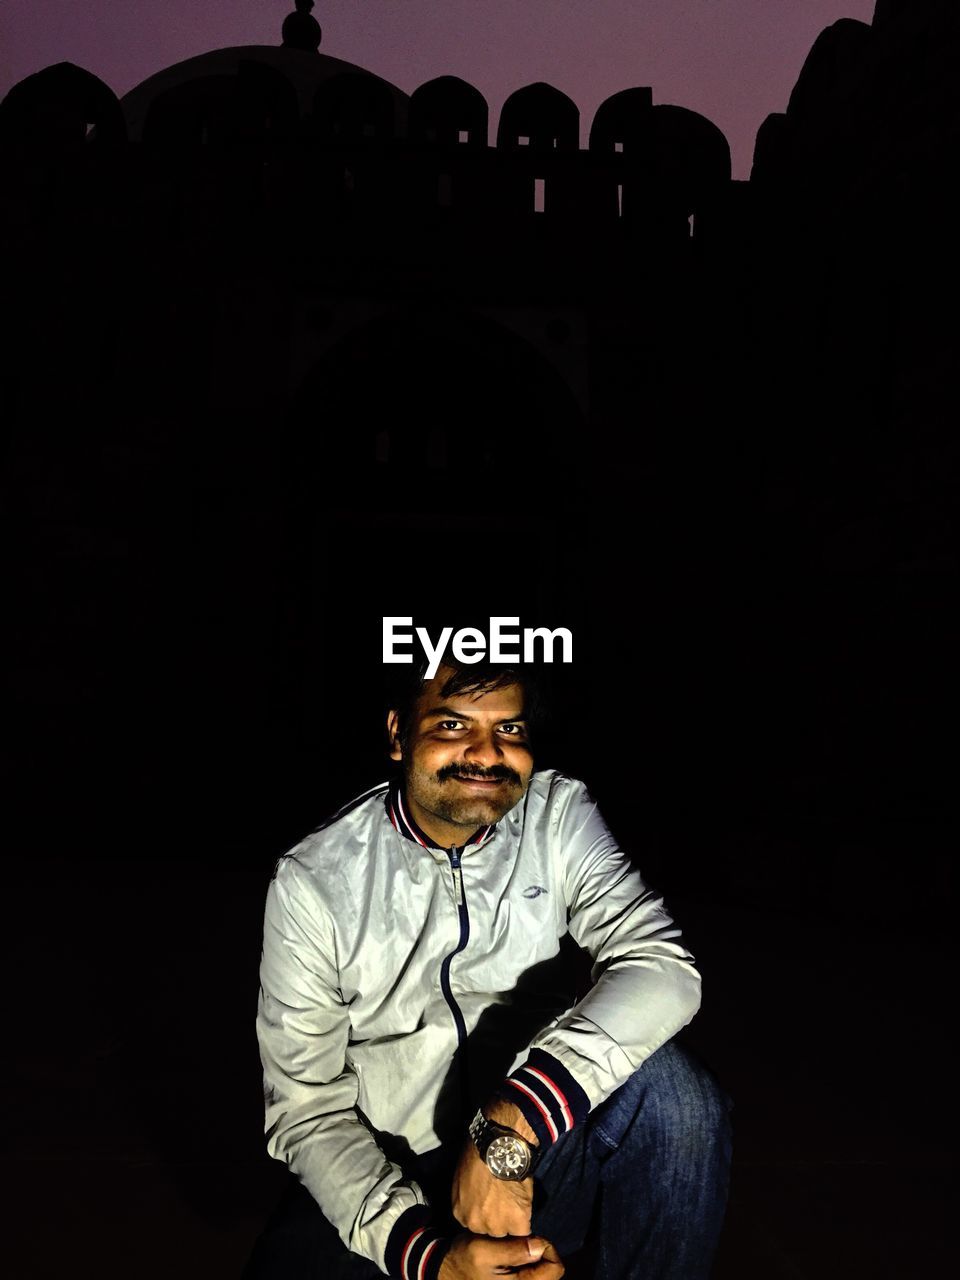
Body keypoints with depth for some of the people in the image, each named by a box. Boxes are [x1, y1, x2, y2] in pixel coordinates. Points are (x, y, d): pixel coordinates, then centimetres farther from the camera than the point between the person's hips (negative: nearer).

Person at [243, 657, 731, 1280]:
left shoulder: (560, 814, -8)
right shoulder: (311, 884, -12)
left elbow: (661, 965, -21)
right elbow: (308, 1106, -9)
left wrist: (509, 1129, -32)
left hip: (542, 1156, 0)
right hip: (386, 1177, 0)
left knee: (665, 1083, -26)